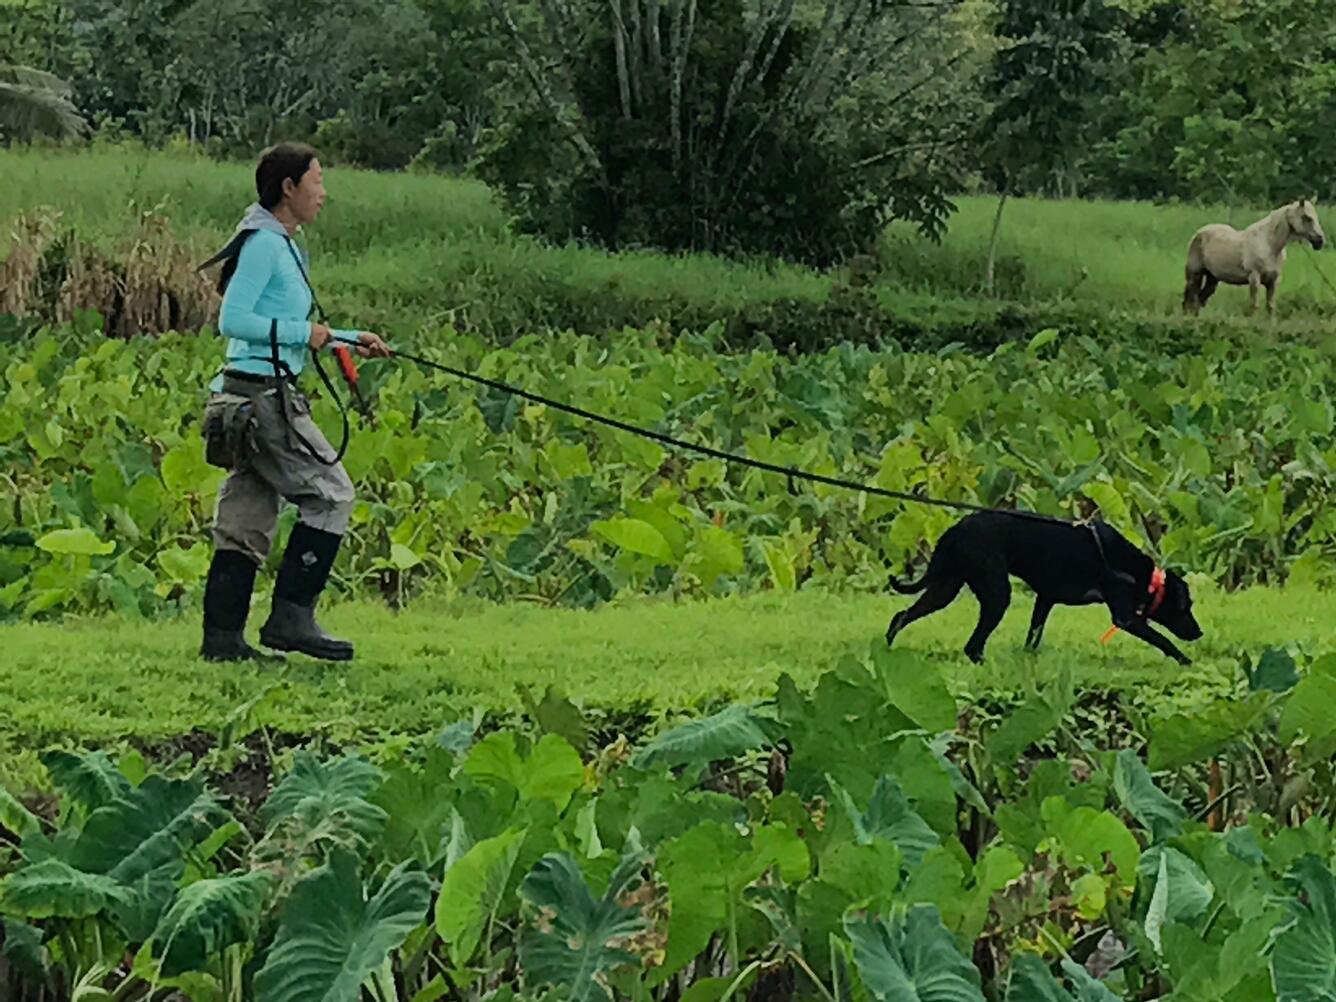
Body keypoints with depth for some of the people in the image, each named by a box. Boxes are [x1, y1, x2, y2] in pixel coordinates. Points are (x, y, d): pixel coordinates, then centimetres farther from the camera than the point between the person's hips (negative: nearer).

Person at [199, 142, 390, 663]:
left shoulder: (283, 245, 18)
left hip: (268, 394, 10)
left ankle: (223, 638, 8)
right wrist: (304, 333, -16)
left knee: (248, 514, 8)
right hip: (261, 393, -10)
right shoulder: (262, 243, -12)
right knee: (330, 492, -6)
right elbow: (233, 320, -19)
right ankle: (290, 617, -4)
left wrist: (350, 341, 20)